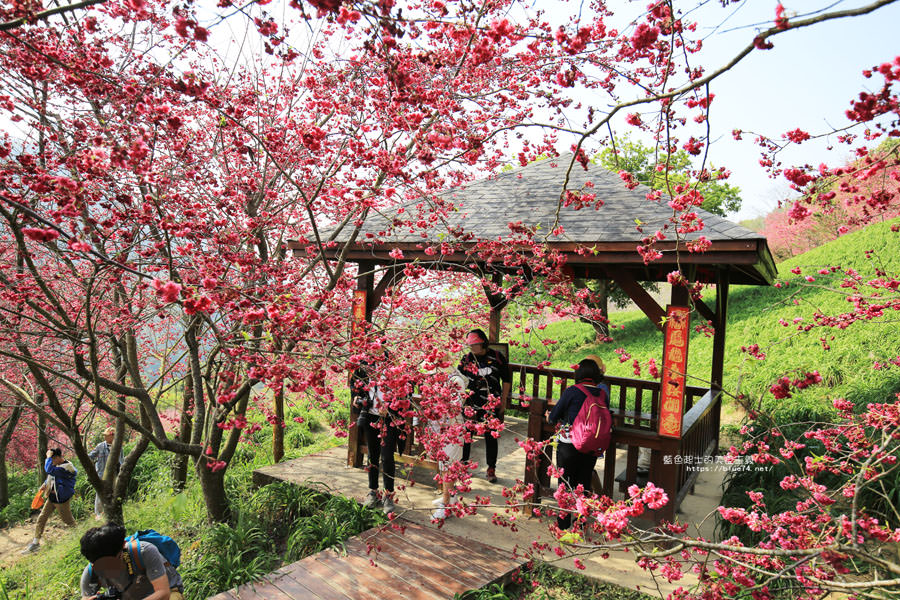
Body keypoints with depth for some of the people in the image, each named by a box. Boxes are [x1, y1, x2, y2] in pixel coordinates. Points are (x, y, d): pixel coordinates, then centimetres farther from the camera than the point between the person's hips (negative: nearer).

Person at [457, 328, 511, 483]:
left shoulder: (497, 357, -2)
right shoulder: (466, 359, 1)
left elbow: (506, 380, 7)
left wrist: (503, 402, 5)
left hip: (492, 405, -1)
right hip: (470, 405, 1)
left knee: (491, 437, 5)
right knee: (466, 434, 7)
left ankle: (491, 469, 19)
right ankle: (462, 464, 27)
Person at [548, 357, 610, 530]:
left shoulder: (572, 391, -13)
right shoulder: (603, 393, -2)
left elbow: (553, 417, -6)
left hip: (569, 446, -4)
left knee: (565, 483, 10)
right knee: (584, 483, 17)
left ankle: (563, 521, 18)